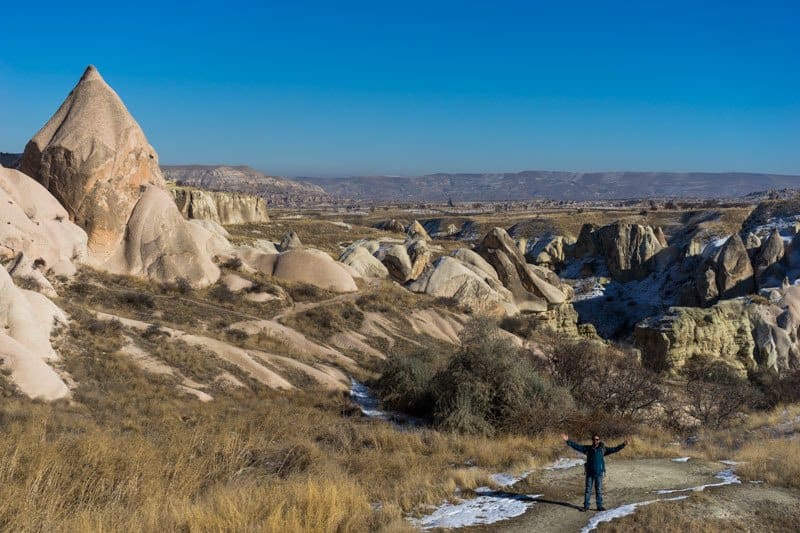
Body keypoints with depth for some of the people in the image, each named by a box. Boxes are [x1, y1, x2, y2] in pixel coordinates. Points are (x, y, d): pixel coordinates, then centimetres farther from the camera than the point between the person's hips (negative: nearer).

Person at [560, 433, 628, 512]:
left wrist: (623, 445, -8)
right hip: (589, 472, 1)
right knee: (588, 490, 5)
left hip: (599, 473, -1)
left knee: (599, 490, 4)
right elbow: (577, 446, 0)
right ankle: (586, 506, 11)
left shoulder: (603, 449, 2)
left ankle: (599, 506, 11)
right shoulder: (588, 448, 2)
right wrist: (567, 441, -8)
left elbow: (614, 449, 0)